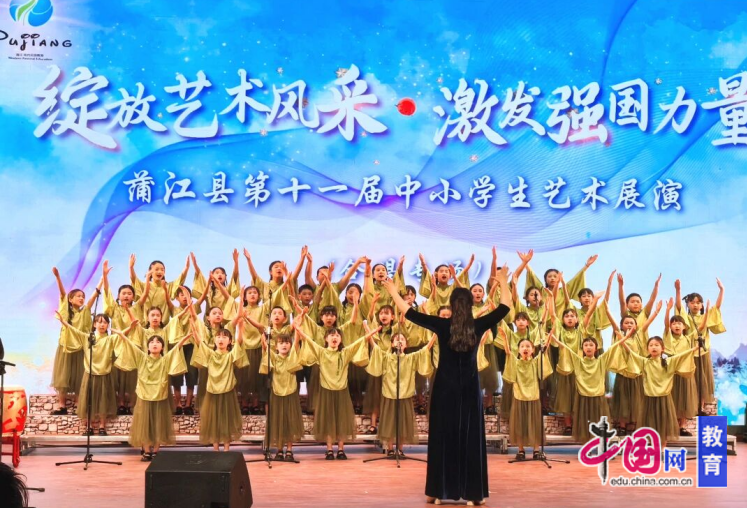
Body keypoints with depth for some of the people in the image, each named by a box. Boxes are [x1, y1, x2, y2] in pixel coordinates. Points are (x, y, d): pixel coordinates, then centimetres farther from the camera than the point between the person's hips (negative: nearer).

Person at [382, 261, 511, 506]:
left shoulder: (442, 325, -10)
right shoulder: (479, 326, -8)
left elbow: (409, 312, -6)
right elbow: (504, 307, 4)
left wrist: (393, 291, 5)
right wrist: (503, 281, 16)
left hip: (445, 387, 0)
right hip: (470, 389, 0)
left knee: (442, 438, 7)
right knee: (470, 438, 5)